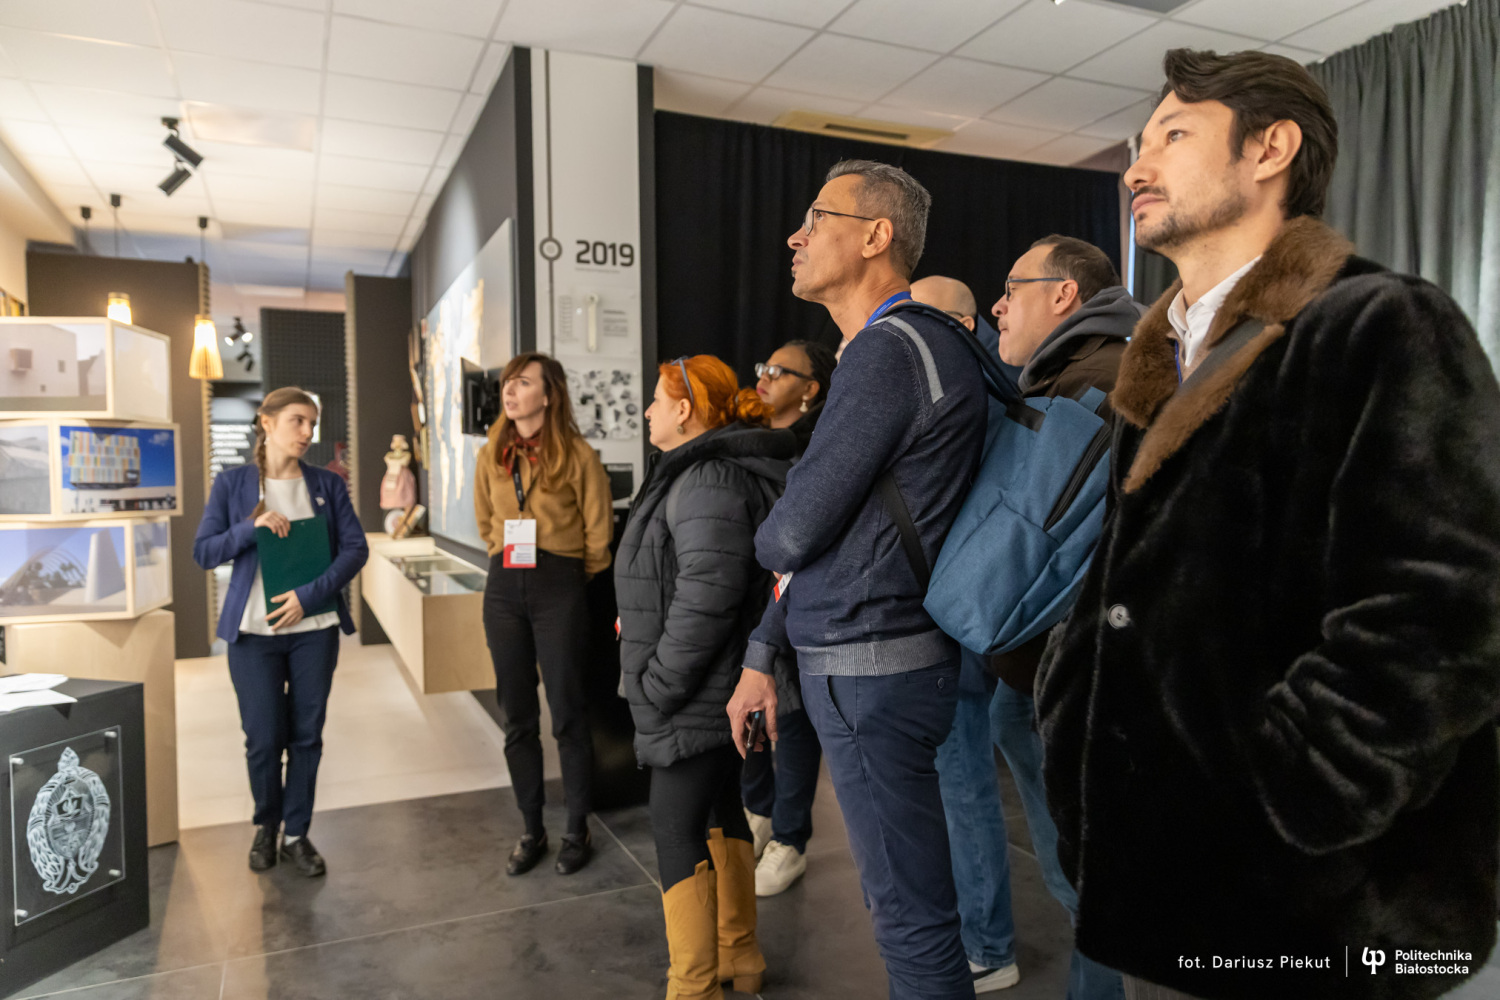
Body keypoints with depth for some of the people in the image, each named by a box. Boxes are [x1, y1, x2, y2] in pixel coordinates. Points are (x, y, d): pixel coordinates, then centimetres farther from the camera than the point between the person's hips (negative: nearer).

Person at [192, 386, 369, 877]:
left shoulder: (327, 484, 4)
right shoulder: (233, 483, 3)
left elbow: (355, 548, -1)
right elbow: (203, 552, 2)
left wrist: (309, 596, -13)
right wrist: (252, 526, -15)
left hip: (314, 627, 1)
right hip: (254, 630, -1)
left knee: (306, 736, 5)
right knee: (263, 739, 2)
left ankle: (296, 835, 20)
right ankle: (265, 827, 27)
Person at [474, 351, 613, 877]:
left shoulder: (578, 455, -7)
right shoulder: (490, 456, 8)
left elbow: (599, 535, -2)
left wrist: (565, 578, 6)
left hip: (559, 587, -4)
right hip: (504, 587, 5)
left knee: (567, 714, 1)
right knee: (517, 716, 9)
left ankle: (577, 831, 17)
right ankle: (532, 830, 23)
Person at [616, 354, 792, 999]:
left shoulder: (707, 481, -19)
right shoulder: (711, 472, 15)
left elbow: (708, 596, -27)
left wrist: (658, 683, -21)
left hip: (698, 697, -11)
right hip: (719, 692, 11)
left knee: (677, 827, -2)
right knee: (719, 812, 19)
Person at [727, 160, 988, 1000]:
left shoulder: (891, 349, -16)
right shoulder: (914, 344, 16)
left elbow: (795, 533, -18)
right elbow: (828, 531, 17)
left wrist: (764, 540, 7)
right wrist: (762, 656, 18)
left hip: (871, 669, -10)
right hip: (863, 661, 10)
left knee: (913, 914, 4)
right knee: (909, 899, 21)